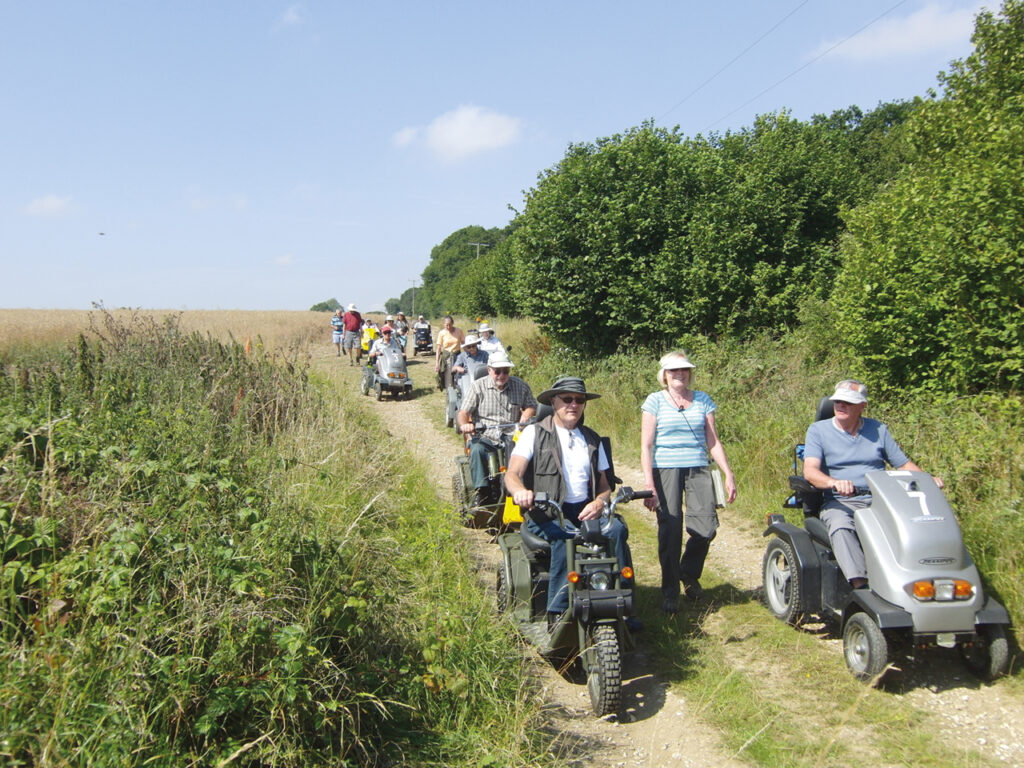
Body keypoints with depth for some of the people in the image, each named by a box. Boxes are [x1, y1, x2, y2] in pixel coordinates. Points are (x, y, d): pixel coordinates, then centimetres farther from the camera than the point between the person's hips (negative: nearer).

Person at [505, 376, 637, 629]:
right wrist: (520, 491, -31)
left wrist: (599, 502, -8)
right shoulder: (534, 433, 6)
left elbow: (604, 484, 17)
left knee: (616, 529, -26)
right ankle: (557, 613, -29)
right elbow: (512, 474, -6)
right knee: (566, 536, -35)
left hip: (585, 509, 4)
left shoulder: (592, 439, 20)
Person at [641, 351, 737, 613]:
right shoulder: (655, 401, 2)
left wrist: (728, 474, 3)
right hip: (665, 470, -3)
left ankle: (689, 574, 22)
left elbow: (713, 441, 11)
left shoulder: (702, 400, 11)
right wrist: (648, 483, -10)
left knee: (707, 527, -7)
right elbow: (646, 445, -2)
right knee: (670, 532, -4)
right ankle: (670, 592, 12)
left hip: (698, 470, 3)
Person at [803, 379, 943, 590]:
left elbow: (903, 463, 17)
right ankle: (861, 585, -47)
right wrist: (834, 482, -31)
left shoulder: (878, 429, 17)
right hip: (839, 503, -3)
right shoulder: (818, 430, 6)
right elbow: (810, 471, -9)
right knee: (841, 527, -37)